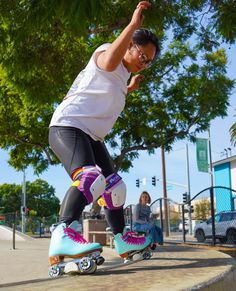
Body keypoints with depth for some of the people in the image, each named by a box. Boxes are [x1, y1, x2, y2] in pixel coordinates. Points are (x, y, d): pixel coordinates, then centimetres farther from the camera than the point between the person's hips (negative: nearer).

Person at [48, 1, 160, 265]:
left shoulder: (121, 75, 22)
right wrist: (134, 24, -33)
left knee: (114, 186, 13)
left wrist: (129, 89, 35)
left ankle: (121, 239, 25)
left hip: (91, 136, 10)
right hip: (67, 126, -10)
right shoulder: (105, 53, -5)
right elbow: (110, 60, -33)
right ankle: (63, 235, -48)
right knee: (90, 178, -35)